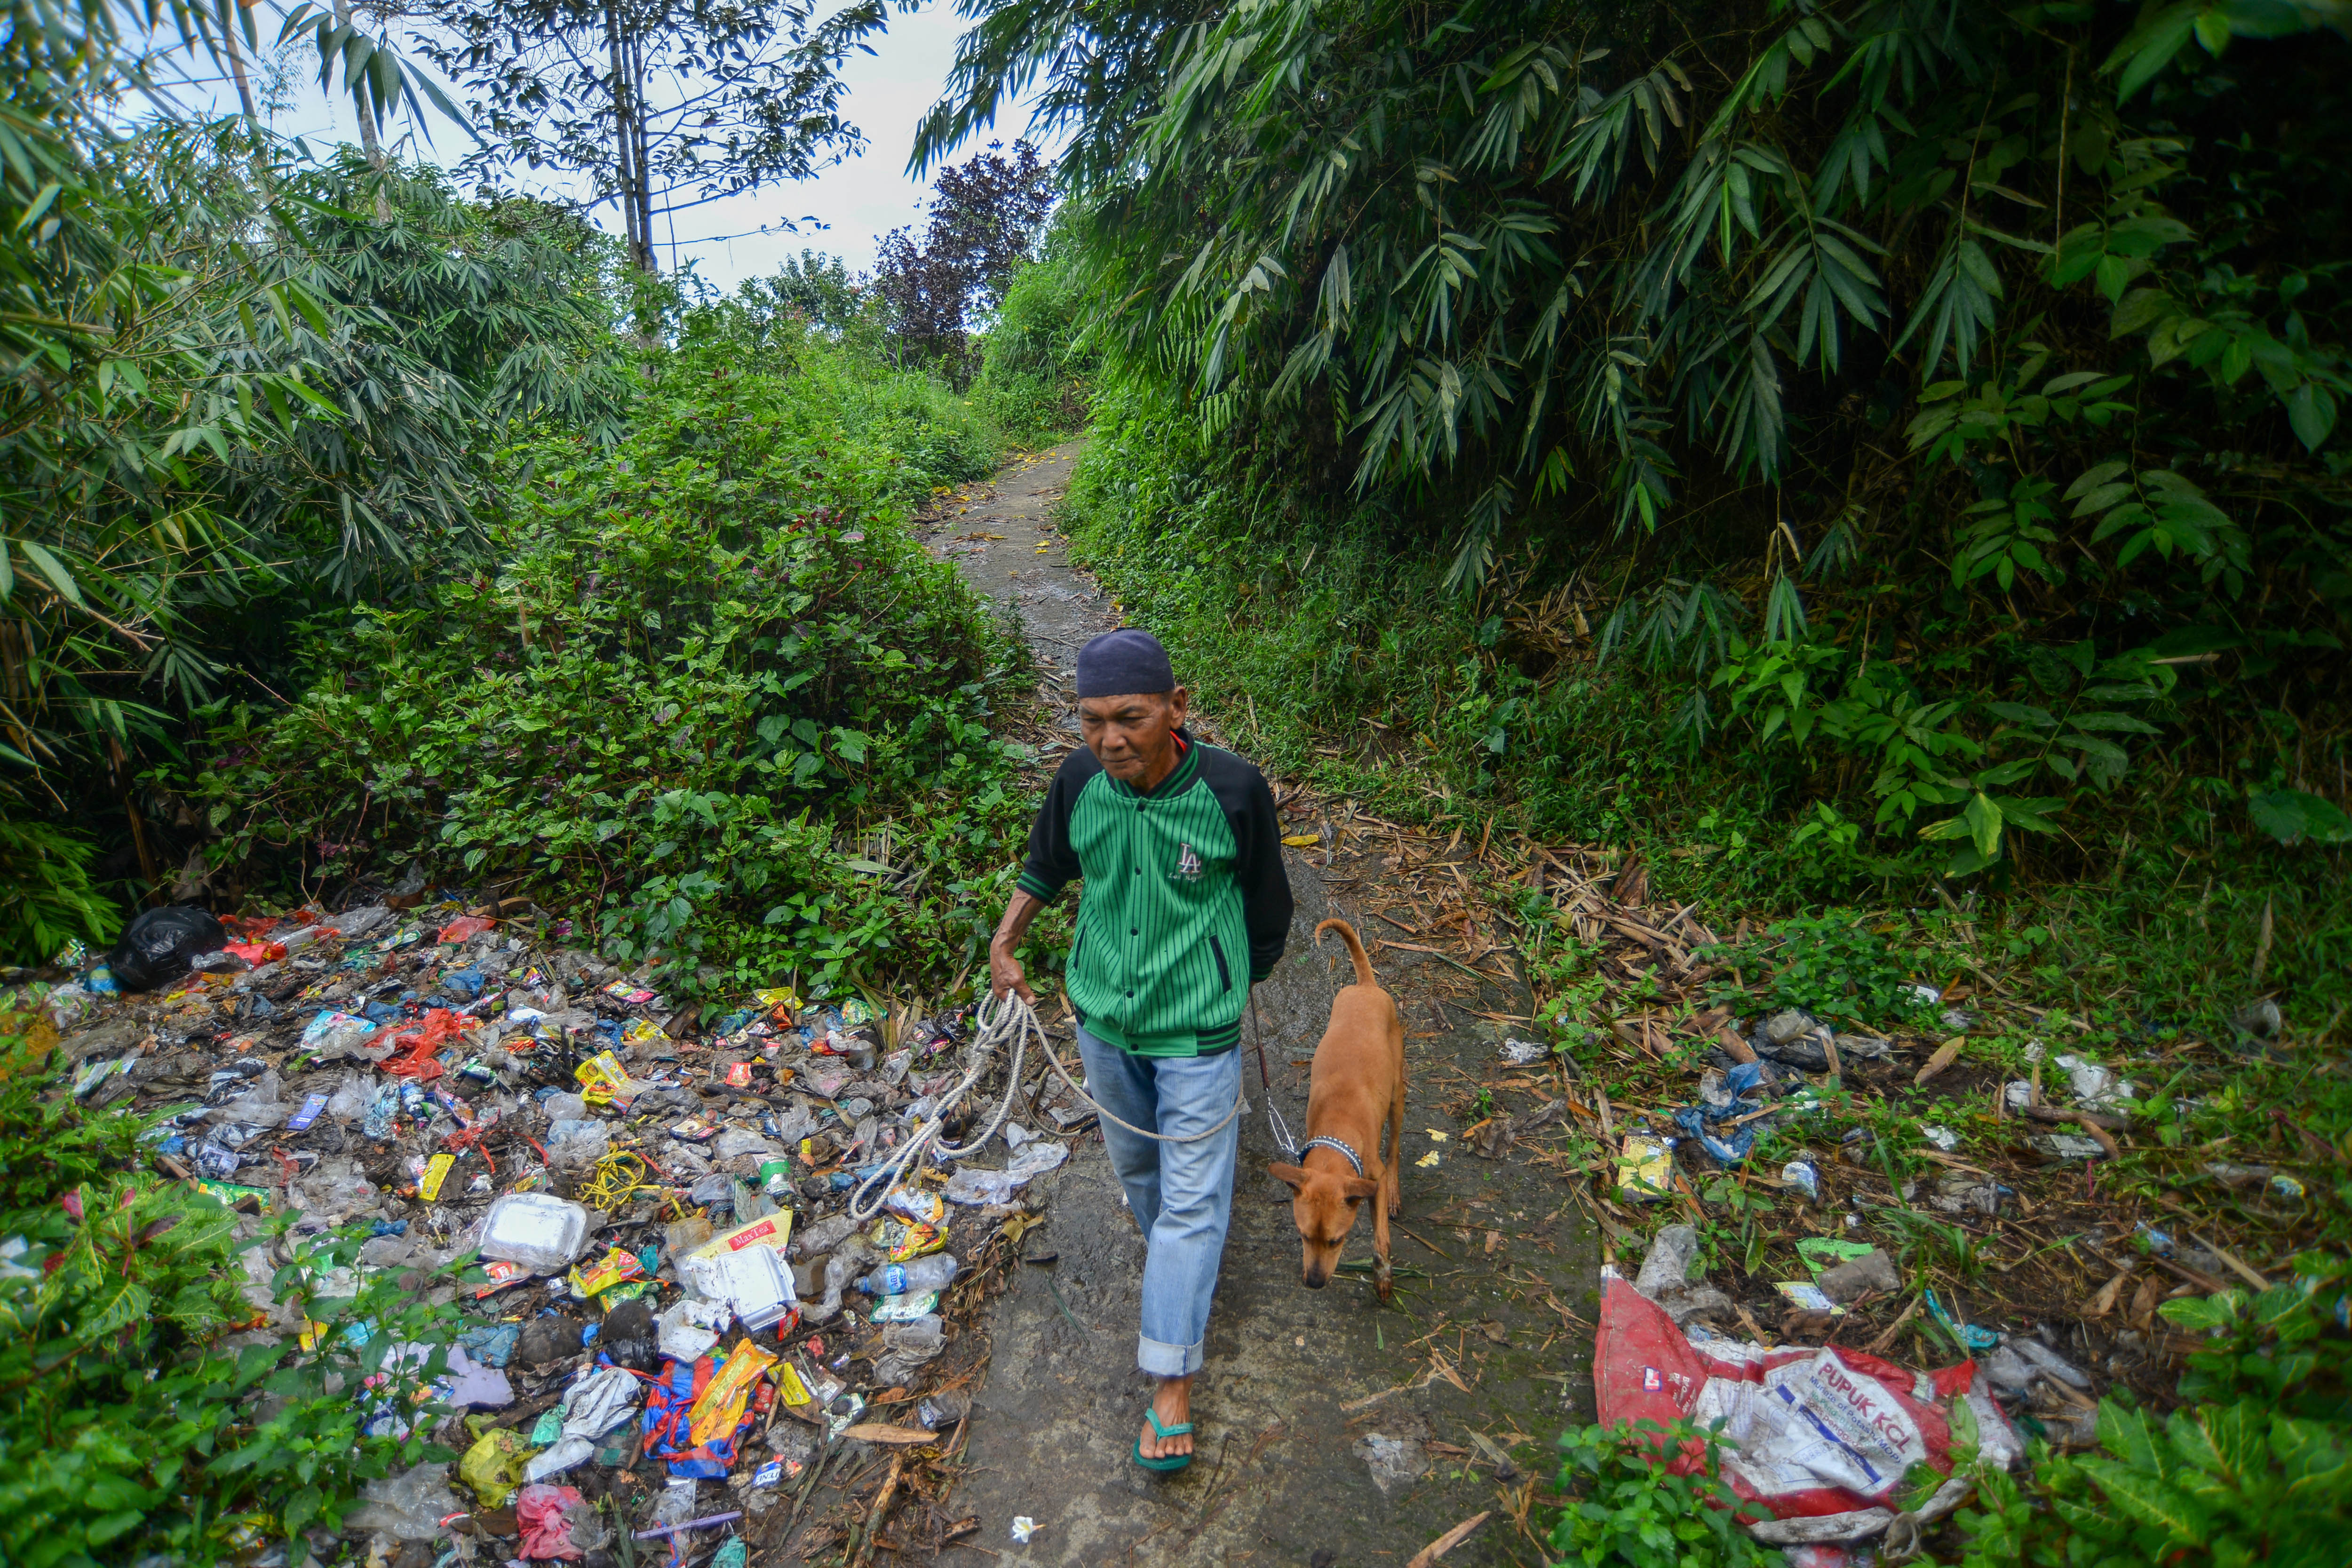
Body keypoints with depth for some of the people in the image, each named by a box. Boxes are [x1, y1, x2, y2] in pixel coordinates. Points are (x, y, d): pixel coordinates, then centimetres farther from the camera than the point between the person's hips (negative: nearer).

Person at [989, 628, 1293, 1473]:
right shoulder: (1079, 780, -14)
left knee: (1192, 1197, 5)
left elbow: (1266, 903, -5)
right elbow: (1046, 865, 10)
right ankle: (1175, 1256, 55)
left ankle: (1170, 1381, 20)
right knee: (1136, 1165, 25)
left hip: (1197, 1027, -4)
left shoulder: (1233, 790, -23)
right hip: (1102, 1019, 4)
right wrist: (1004, 941, 5)